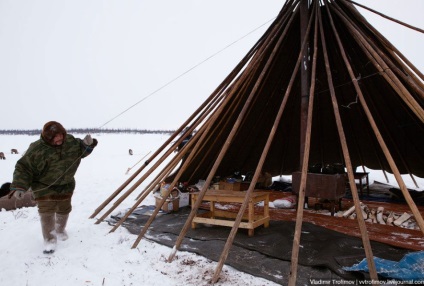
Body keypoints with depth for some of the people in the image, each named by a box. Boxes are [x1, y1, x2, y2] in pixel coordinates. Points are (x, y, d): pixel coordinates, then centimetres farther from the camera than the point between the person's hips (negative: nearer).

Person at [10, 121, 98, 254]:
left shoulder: (71, 141, -11)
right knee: (47, 212, -9)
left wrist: (87, 144, -19)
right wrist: (19, 187, -29)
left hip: (66, 185, 4)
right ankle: (50, 240, 7)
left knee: (64, 210, 17)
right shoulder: (37, 149, -24)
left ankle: (60, 230, 43)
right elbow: (23, 168, -19)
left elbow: (81, 150, 5)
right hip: (44, 187, -4)